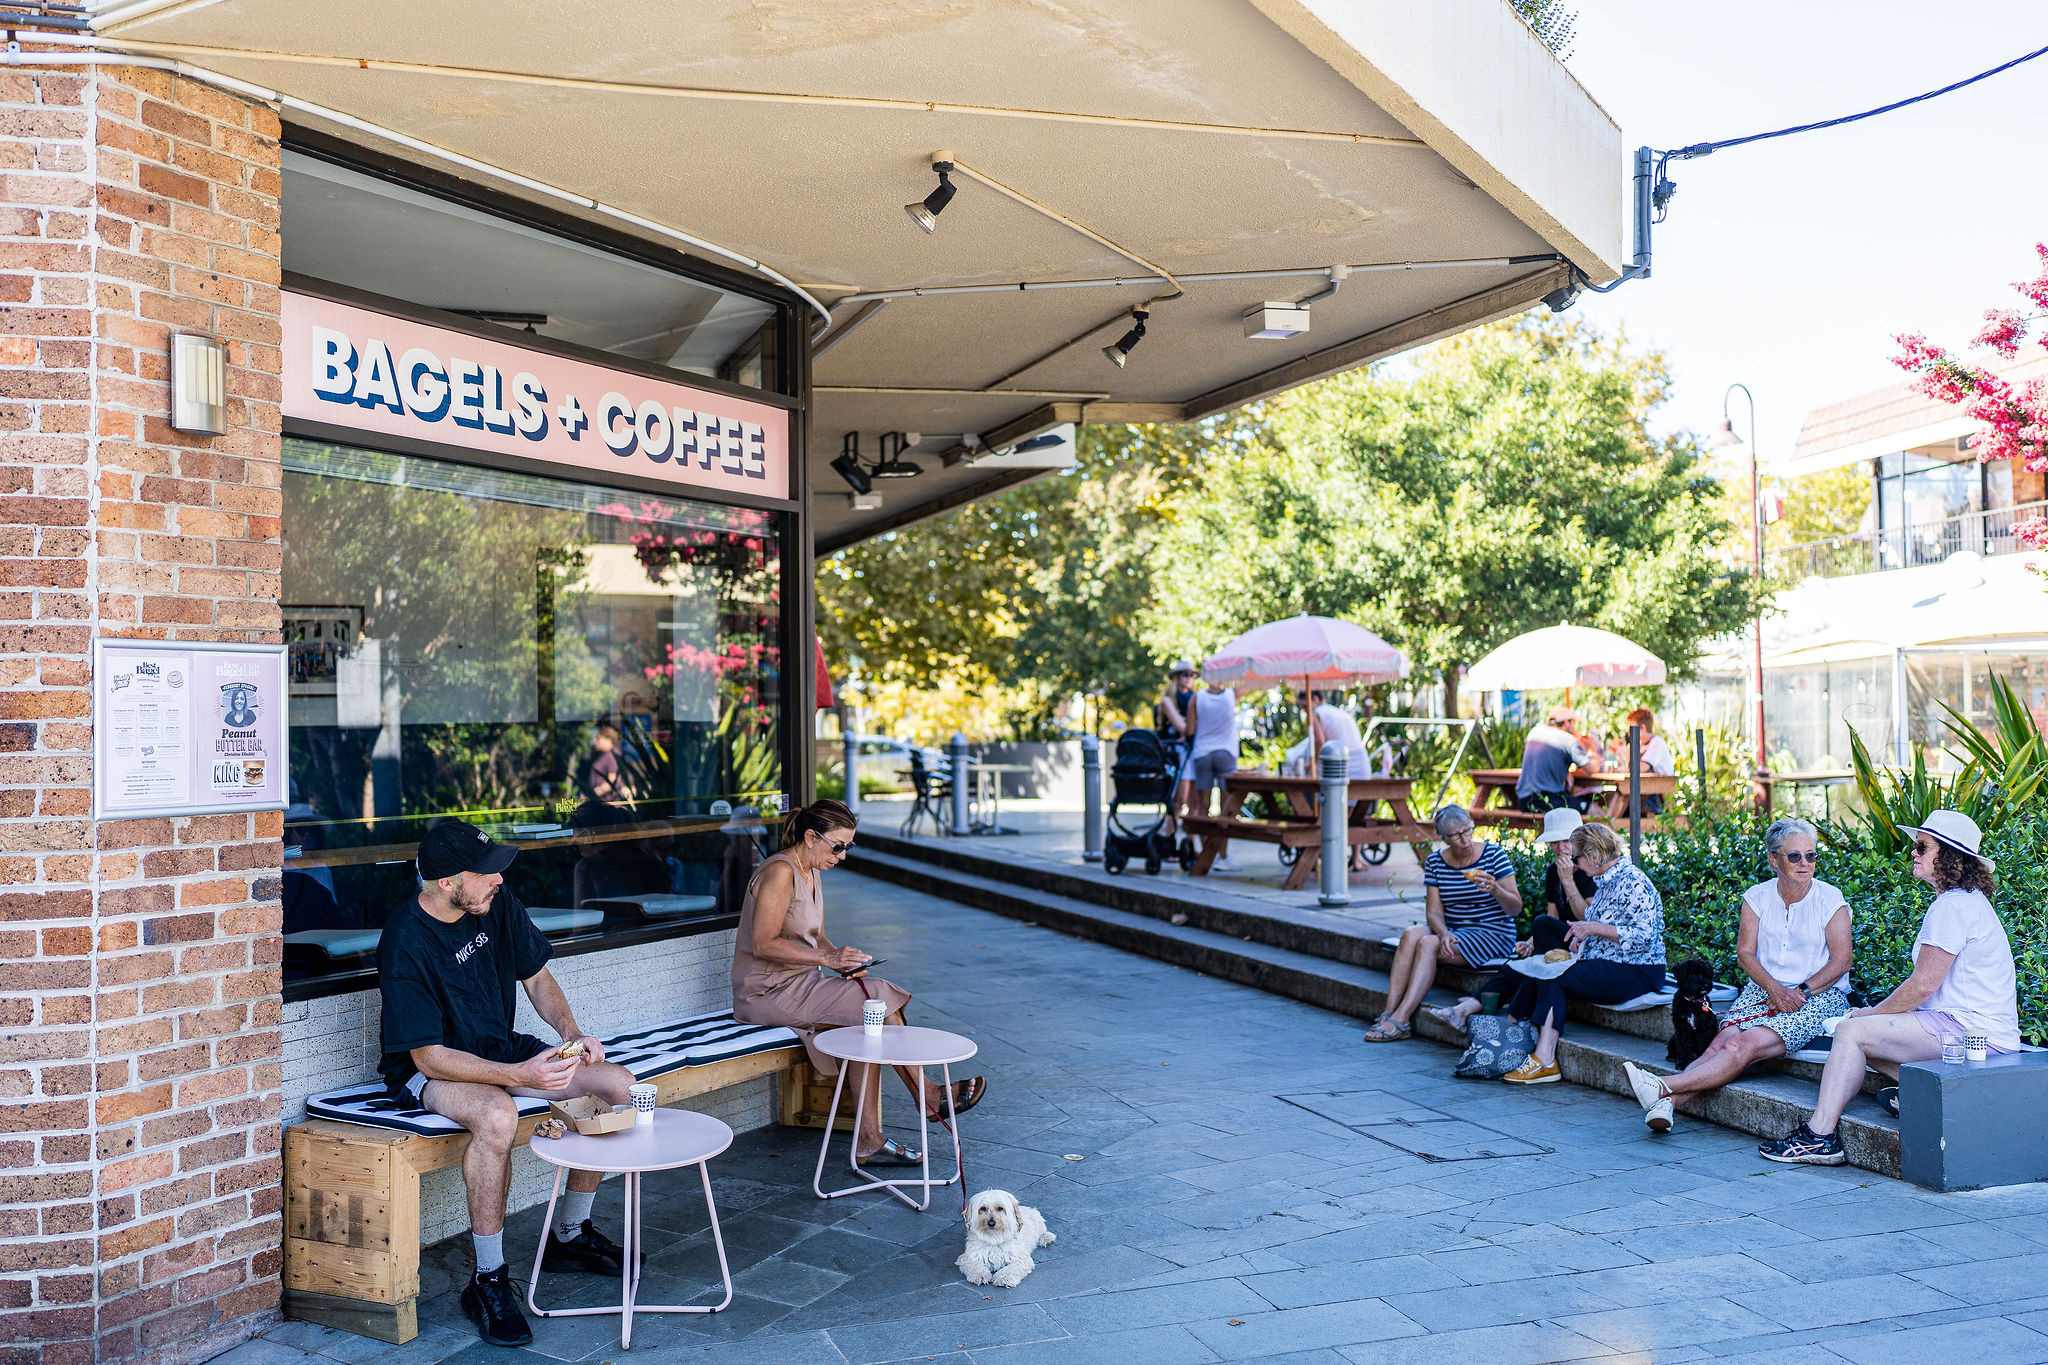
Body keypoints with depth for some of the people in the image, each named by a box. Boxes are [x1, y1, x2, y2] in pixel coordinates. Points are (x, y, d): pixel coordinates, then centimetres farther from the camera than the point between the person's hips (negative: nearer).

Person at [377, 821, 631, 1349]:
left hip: (500, 1047, 7)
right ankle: (488, 1281, -21)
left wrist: (571, 1032, -11)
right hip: (428, 1068, -7)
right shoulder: (406, 944, -26)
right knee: (497, 1116, -39)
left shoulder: (498, 904, -7)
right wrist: (519, 1075, -35)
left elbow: (536, 976, 7)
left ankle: (568, 1235, 11)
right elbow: (429, 1056, -26)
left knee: (619, 1084, -7)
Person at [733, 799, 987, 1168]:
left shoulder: (812, 873, 13)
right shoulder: (780, 871, -17)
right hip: (767, 991, -9)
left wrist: (841, 957, -5)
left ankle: (869, 1142, -16)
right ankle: (930, 1099, -4)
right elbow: (763, 944, -23)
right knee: (879, 1002, -19)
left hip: (798, 985, 9)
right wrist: (828, 958, -23)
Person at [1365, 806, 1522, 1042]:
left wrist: (1495, 889, -27)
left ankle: (1399, 1021, -34)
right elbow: (1434, 912, -1)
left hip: (1493, 935, -4)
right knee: (1411, 934, -26)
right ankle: (1389, 1012, -31)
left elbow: (1516, 909, -7)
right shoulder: (1435, 862, 4)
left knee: (1427, 944, -28)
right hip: (1452, 931, 4)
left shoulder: (1494, 855, -6)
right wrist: (1444, 935, -22)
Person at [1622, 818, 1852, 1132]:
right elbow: (1745, 952, 2)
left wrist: (1800, 992, -16)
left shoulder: (1830, 900, -1)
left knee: (1746, 1044, -29)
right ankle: (1667, 1102, -44)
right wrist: (1775, 989, -15)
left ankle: (1664, 1087, -44)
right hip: (1762, 990, 4)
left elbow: (1840, 961, -4)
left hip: (1819, 997, -4)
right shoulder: (1757, 897, 7)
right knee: (1721, 1043, -25)